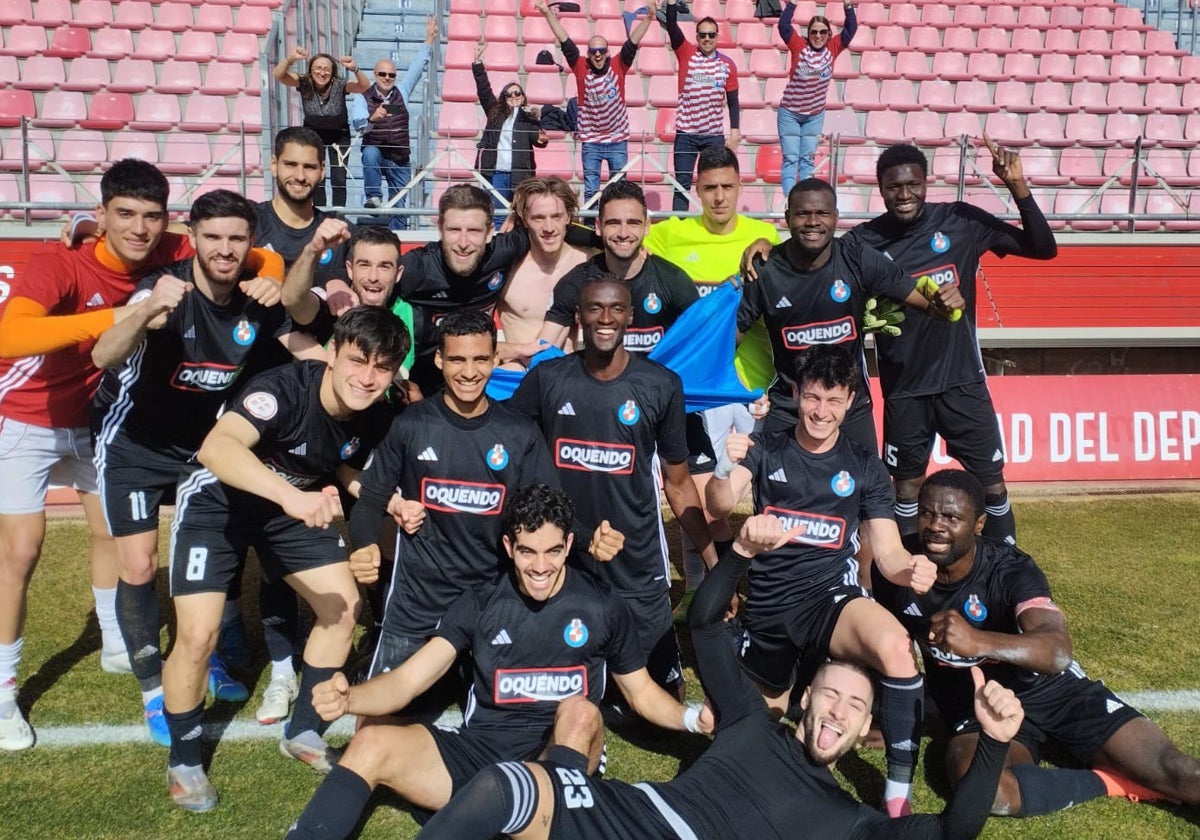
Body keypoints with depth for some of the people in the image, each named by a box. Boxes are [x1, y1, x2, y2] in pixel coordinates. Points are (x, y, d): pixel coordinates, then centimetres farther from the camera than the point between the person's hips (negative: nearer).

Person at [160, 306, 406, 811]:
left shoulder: (374, 417, -15)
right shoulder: (285, 389, -35)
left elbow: (351, 471, 5)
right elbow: (216, 448, -53)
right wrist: (291, 496, -66)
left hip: (293, 505, 6)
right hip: (218, 503, -6)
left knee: (343, 604, 2)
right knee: (198, 634, -15)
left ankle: (302, 731, 22)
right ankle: (183, 760, 12)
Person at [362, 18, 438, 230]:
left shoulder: (402, 93, 4)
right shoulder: (364, 97, -5)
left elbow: (417, 67, 2)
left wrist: (429, 39, -3)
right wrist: (372, 118, -37)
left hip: (400, 160, 3)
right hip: (375, 152, -3)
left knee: (399, 206, 5)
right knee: (370, 153, -38)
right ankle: (373, 197, -30)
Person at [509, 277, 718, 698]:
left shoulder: (661, 386, -3)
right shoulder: (546, 380, -2)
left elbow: (678, 483, 3)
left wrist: (714, 562, 0)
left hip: (638, 572, 0)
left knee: (665, 693, 4)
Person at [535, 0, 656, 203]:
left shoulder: (618, 66, -2)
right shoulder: (581, 68, -2)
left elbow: (633, 43, -10)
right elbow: (565, 42, -7)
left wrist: (648, 17, -22)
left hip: (618, 140, 0)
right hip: (590, 142, 0)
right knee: (590, 191, 5)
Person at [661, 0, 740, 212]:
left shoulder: (727, 64, 4)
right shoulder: (686, 53, 1)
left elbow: (733, 101, 6)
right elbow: (671, 24, -10)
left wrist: (734, 132, 0)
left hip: (715, 135, 1)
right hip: (685, 133, -1)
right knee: (682, 185, 2)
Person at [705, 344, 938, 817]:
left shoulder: (865, 468, 4)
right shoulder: (765, 449, 1)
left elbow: (887, 551, 0)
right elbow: (719, 507, -16)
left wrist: (911, 569, -25)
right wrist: (725, 469, -40)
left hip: (829, 598, -1)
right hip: (766, 608, 2)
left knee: (896, 646, -33)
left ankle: (899, 793, -22)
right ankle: (791, 679, 52)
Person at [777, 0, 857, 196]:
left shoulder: (833, 48, -5)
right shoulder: (799, 46, -12)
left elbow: (851, 29, -11)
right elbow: (783, 26, -22)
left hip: (815, 114, 3)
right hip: (789, 113, -3)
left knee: (807, 159, 9)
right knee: (790, 158, -2)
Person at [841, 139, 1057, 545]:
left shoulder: (960, 221, -7)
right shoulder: (863, 242, -8)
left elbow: (1043, 248, -6)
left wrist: (1018, 186, -18)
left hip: (962, 377, 0)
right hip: (903, 386, 0)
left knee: (991, 478, 8)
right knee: (906, 481, 14)